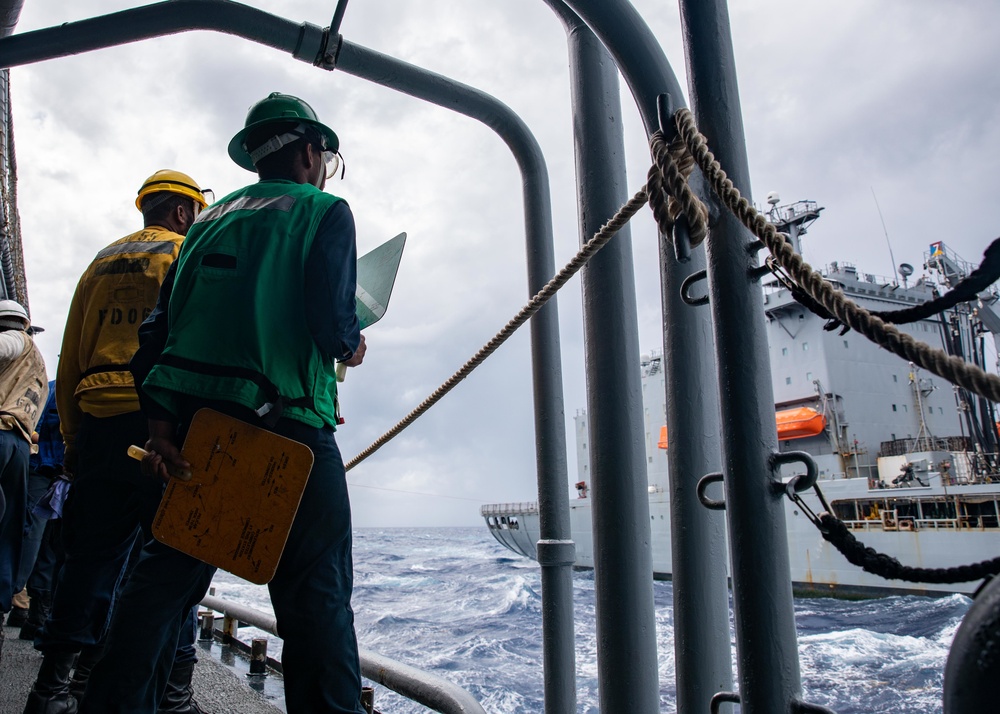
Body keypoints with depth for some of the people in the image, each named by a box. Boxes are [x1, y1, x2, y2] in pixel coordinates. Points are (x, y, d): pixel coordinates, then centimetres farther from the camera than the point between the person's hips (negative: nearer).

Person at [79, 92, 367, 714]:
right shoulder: (324, 211, 3)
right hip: (285, 426, -6)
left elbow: (161, 326, 12)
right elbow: (331, 324, -12)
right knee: (317, 595, -2)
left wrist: (161, 421, 8)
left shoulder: (212, 217, 20)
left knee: (162, 581, 15)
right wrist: (352, 345, 10)